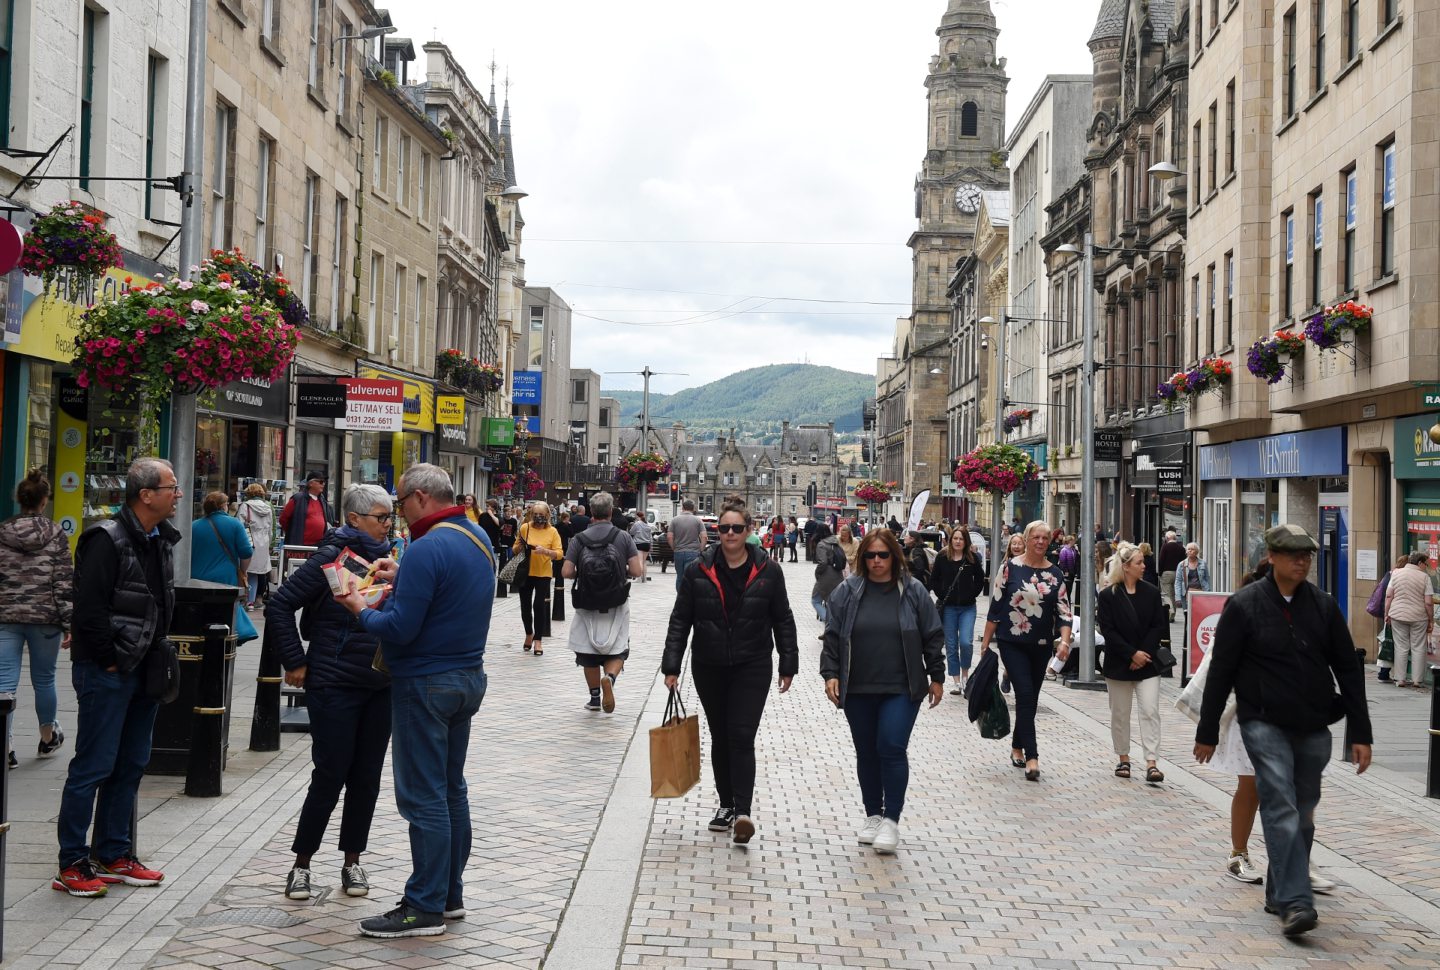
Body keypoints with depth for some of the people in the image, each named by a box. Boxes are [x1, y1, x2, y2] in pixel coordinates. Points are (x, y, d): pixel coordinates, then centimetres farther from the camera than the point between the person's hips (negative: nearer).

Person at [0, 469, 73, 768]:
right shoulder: (56, 535, -4)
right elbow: (65, 583, -6)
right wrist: (68, 623, -1)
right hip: (45, 619, -1)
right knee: (44, 680, 14)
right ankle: (48, 737, 31)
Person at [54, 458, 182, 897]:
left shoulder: (162, 539, 10)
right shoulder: (108, 540, -17)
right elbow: (90, 606, -21)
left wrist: (157, 652, 10)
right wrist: (109, 660, -15)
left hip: (143, 669, 9)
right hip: (106, 672, -9)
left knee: (130, 766, 14)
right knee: (94, 766, -3)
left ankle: (114, 856, 24)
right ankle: (72, 864, 7)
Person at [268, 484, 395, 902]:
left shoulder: (387, 558, 8)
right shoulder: (332, 557, -10)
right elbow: (279, 605, -12)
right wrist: (295, 663, -11)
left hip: (381, 686, 6)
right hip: (336, 685, -5)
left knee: (366, 776, 9)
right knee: (330, 776, -2)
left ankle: (352, 862, 22)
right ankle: (301, 865, 12)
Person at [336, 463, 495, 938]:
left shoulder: (428, 549, -21)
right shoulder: (479, 539, 9)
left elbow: (400, 628, -23)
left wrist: (362, 610, -5)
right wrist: (401, 579, 14)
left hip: (426, 685, -10)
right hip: (468, 677, 10)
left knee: (423, 797, -3)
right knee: (451, 789, 17)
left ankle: (425, 908, 2)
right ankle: (450, 894, 25)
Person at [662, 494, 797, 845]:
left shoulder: (768, 570, -3)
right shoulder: (699, 570, -2)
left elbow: (783, 620, 4)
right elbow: (680, 620, 2)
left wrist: (788, 664, 2)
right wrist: (671, 665, -3)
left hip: (752, 668, -2)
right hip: (709, 668, 2)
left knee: (742, 737, -10)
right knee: (720, 737, 12)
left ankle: (743, 811, -13)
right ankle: (726, 804, 24)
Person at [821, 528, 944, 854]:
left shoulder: (913, 591, 0)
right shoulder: (847, 592, 2)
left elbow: (933, 637, 5)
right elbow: (832, 636, 4)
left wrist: (936, 677, 4)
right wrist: (830, 674, -5)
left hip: (901, 690, -2)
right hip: (858, 690, 2)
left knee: (892, 748, -10)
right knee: (866, 752, 10)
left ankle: (891, 819, -1)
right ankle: (873, 815, 24)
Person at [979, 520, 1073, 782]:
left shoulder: (1055, 573, 4)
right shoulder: (1011, 567, -5)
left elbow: (1063, 611, 1)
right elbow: (996, 606, -3)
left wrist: (1064, 641, -15)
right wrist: (986, 642, -2)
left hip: (1042, 645, 4)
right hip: (1012, 643, -4)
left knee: (1030, 699, 11)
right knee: (1025, 695, -13)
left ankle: (1017, 747, 29)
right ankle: (1031, 757, -14)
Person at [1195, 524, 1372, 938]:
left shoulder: (1323, 605, 4)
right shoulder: (1244, 605, -6)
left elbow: (1348, 670, 7)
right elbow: (1220, 671, -2)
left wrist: (1360, 733, 3)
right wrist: (1207, 732, 0)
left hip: (1314, 729, 4)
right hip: (1265, 725, -4)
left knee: (1302, 815, 11)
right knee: (1282, 810, -15)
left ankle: (1278, 893, 25)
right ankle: (1295, 903, -18)